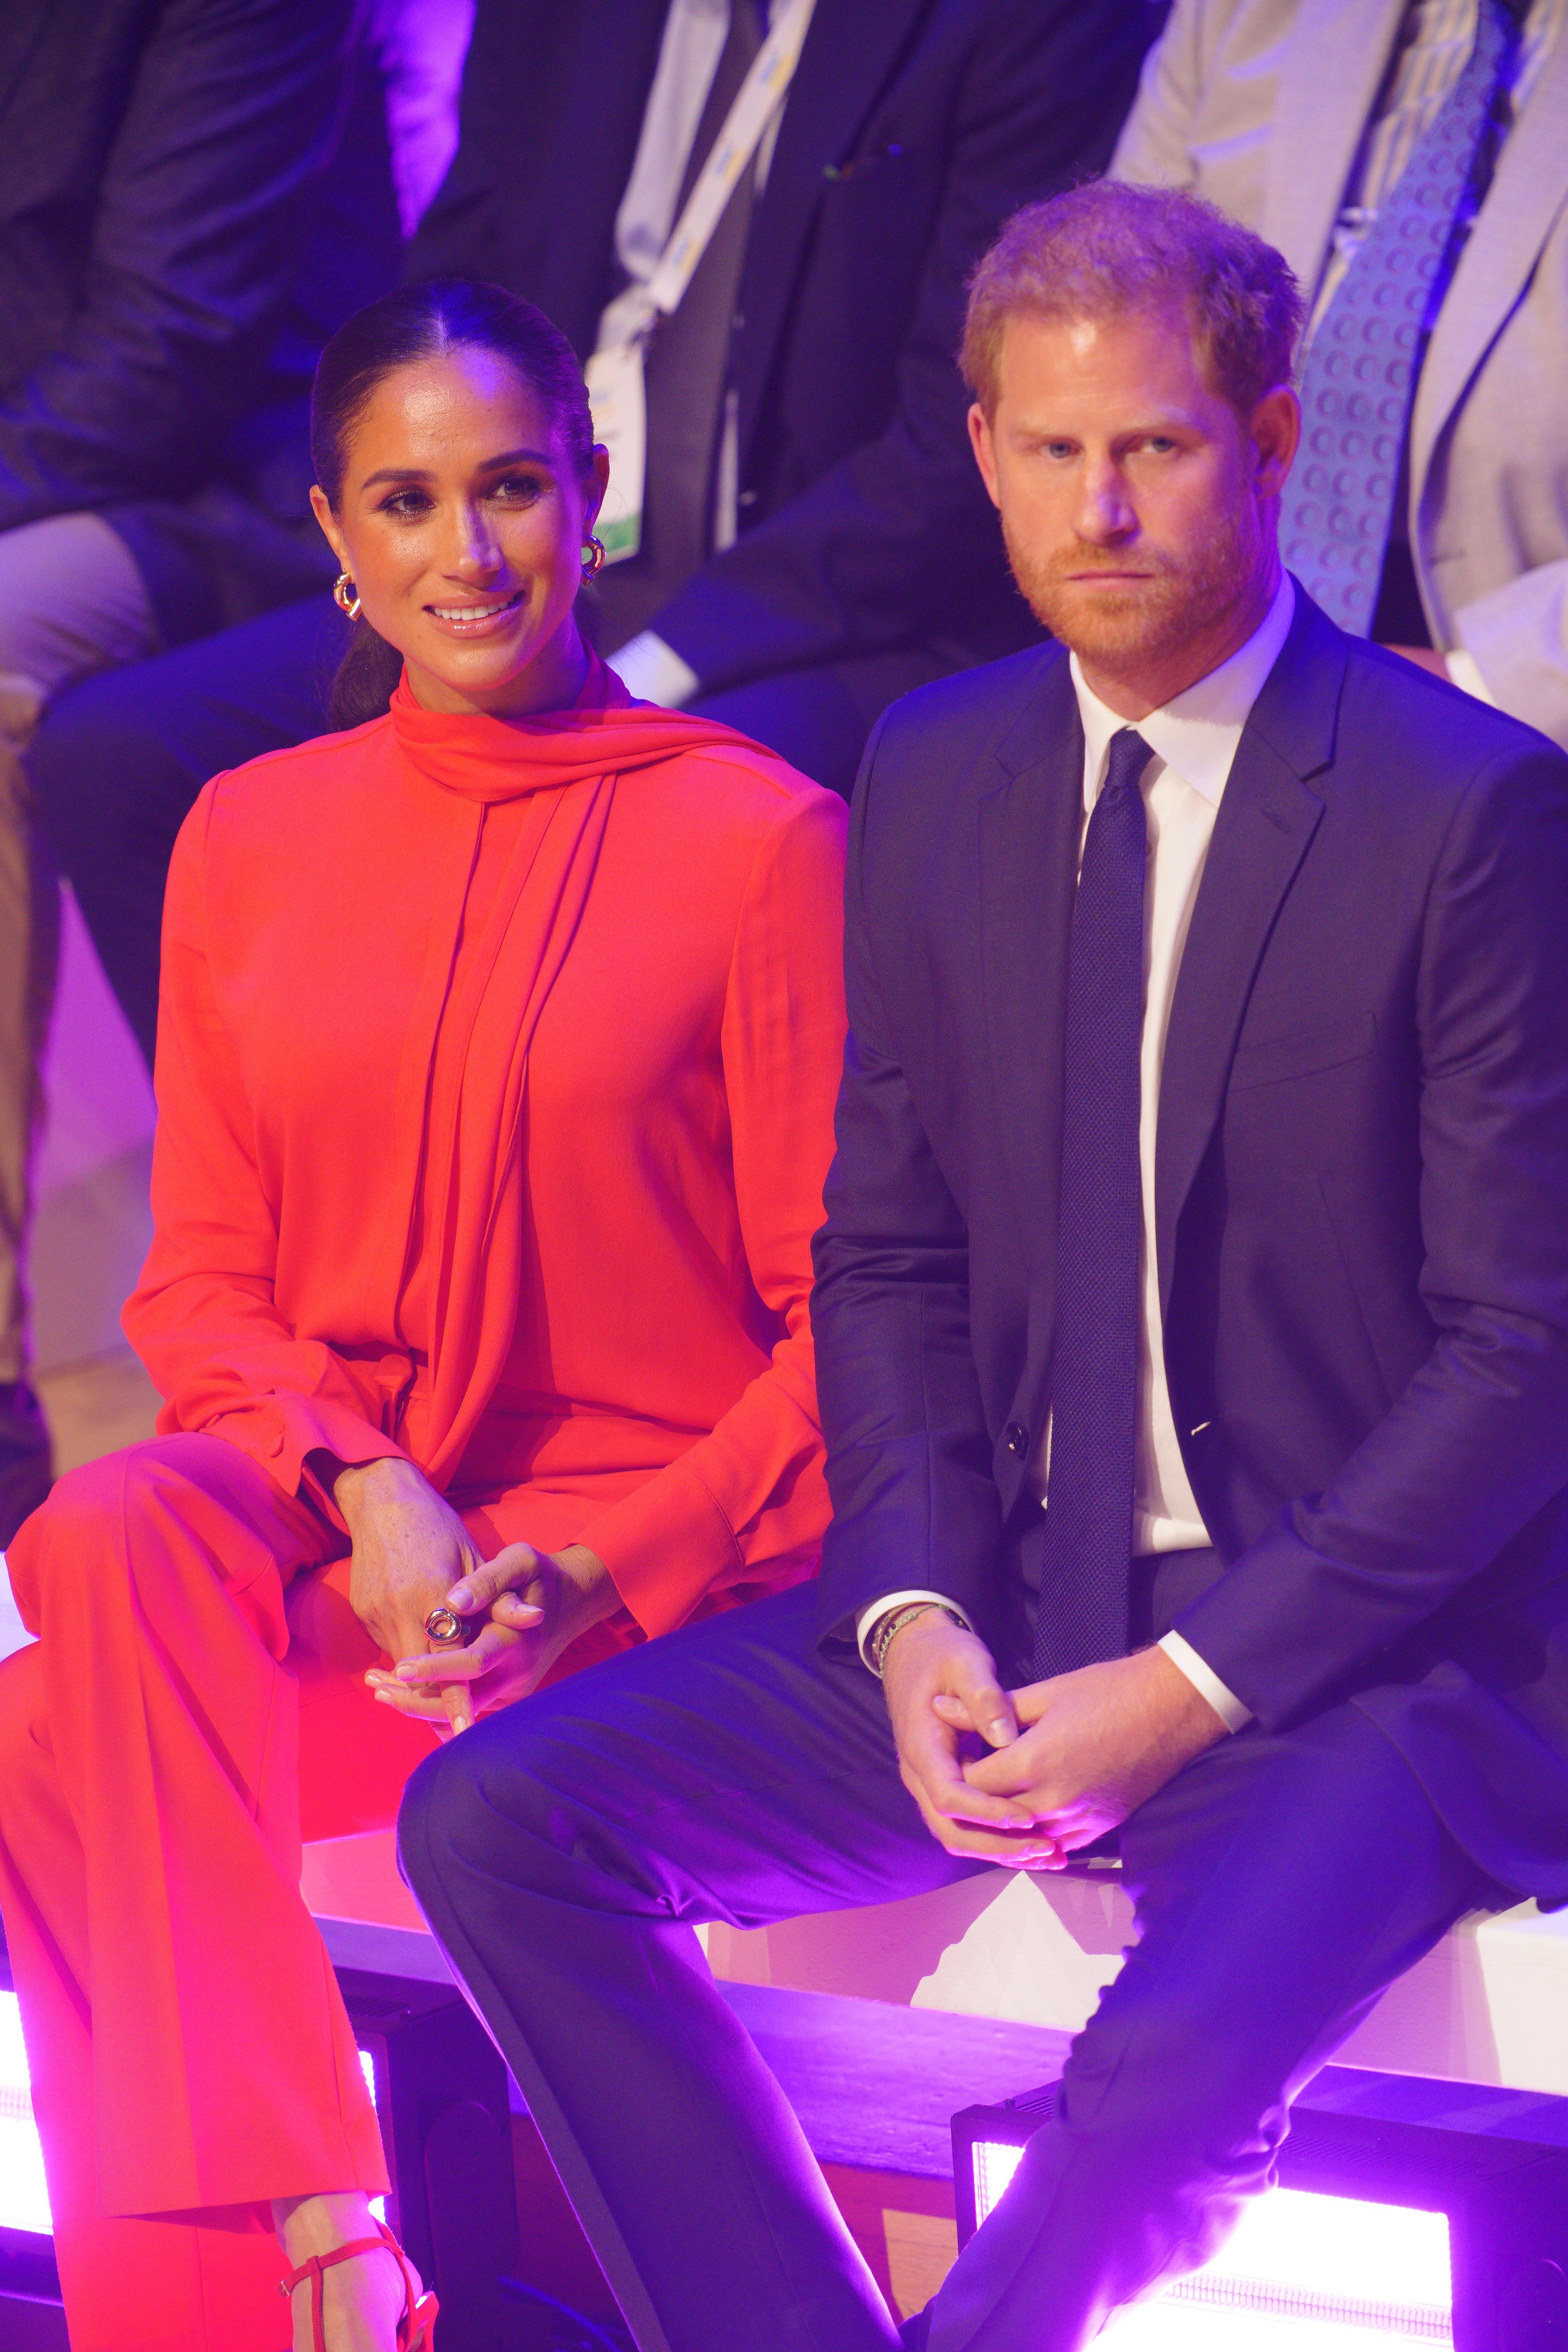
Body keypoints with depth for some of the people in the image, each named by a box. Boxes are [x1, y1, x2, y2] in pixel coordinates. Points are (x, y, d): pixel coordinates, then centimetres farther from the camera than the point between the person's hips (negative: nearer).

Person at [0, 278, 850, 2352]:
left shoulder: (761, 839, -1)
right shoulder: (250, 840, 12)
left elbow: (851, 1320, -1)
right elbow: (199, 1282, 11)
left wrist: (597, 1577, -15)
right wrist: (357, 1487, -10)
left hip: (645, 1587, -4)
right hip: (310, 1544, 4)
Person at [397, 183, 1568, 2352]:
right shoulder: (934, 781, 7)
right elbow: (888, 1253, 12)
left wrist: (1195, 1685, -17)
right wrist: (912, 1619, -6)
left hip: (1352, 1647, -6)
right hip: (1005, 1605, 6)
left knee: (1177, 2069, -33)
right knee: (496, 1818, -11)